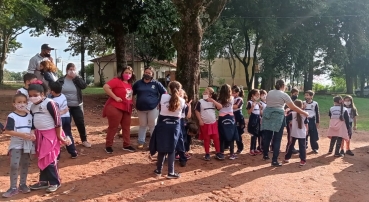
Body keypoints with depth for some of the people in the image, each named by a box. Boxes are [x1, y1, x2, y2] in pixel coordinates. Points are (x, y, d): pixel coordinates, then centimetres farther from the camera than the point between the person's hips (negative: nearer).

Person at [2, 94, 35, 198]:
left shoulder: (30, 116, 5)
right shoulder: (12, 116, -11)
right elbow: (7, 131, -16)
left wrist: (33, 135, -10)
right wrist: (22, 134, -24)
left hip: (27, 144, 5)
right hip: (16, 144, -4)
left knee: (25, 164, 12)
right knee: (14, 165, -9)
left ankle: (23, 184, 25)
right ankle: (13, 188, 2)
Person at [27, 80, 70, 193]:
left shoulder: (49, 103, -16)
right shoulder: (33, 106, 8)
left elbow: (58, 120, -16)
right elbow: (32, 121, 18)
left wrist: (59, 135, -15)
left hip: (50, 134, -8)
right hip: (39, 134, 8)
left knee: (50, 159, -5)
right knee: (41, 159, 13)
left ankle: (55, 182, 7)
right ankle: (43, 181, 25)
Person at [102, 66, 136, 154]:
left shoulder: (129, 84, 11)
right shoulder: (117, 80, -13)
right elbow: (105, 87, -25)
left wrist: (131, 103, 13)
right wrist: (115, 97, -24)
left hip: (126, 109, 8)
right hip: (115, 108, -8)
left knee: (126, 127, 11)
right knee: (113, 127, 1)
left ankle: (126, 145, 22)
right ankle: (108, 146, 14)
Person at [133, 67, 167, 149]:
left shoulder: (156, 83, -1)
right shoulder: (138, 83, 6)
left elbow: (164, 93, 3)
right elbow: (132, 94, 15)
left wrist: (159, 103, -3)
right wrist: (134, 103, 4)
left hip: (153, 108, -2)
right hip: (141, 108, 2)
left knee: (153, 126, 4)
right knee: (142, 125, 12)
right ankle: (141, 142, 19)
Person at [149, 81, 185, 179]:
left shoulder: (164, 97, -4)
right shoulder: (181, 101, -3)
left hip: (163, 124, 1)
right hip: (174, 125, 0)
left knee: (162, 148, 10)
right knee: (171, 149, 5)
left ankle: (159, 170, 20)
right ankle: (170, 172, 5)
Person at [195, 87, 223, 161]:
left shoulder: (213, 102, 2)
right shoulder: (200, 102, -6)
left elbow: (220, 107, -11)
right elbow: (197, 111, -4)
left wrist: (212, 100, -17)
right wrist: (200, 120, -11)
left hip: (213, 123, 2)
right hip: (205, 124, -2)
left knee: (216, 138, 4)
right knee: (206, 139, 6)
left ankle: (218, 153, 15)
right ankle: (207, 154, 16)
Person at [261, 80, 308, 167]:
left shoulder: (269, 93, 11)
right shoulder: (283, 95, -4)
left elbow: (269, 104, 12)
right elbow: (293, 108, -5)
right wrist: (304, 113, 6)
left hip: (267, 115, 5)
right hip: (278, 117, -5)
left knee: (267, 136, 16)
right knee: (277, 139, 1)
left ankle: (265, 155, 31)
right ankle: (274, 160, 2)